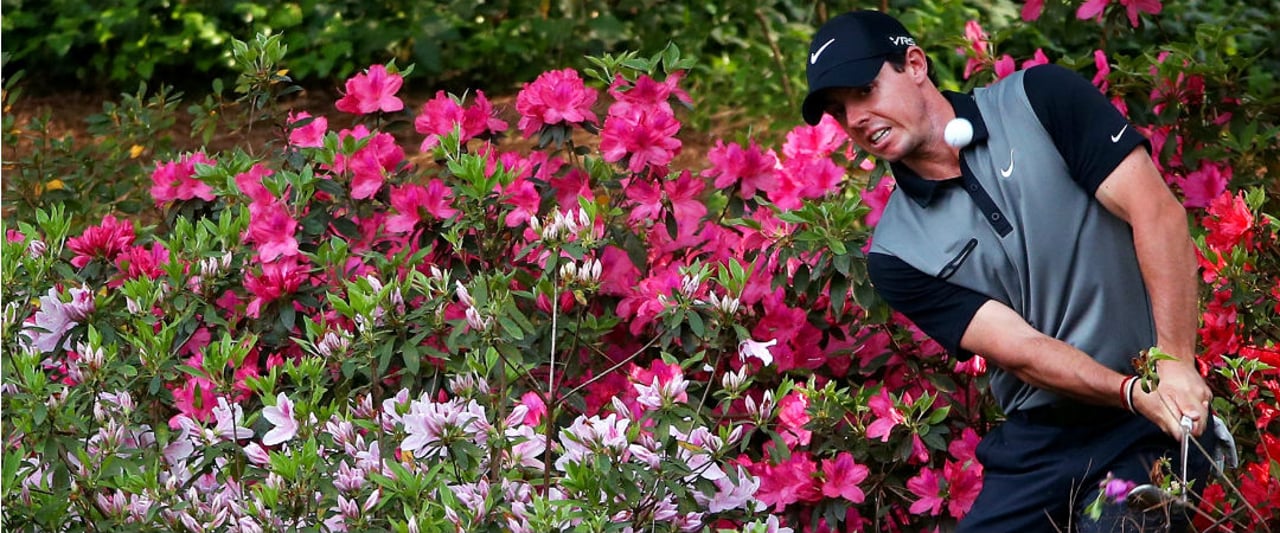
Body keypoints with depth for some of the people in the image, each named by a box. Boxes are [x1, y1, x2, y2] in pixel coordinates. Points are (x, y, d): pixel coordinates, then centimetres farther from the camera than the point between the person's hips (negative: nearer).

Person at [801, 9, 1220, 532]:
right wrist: (1134, 393, -22)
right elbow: (1020, 349, -7)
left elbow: (1158, 213, -10)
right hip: (1037, 444, 4)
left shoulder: (1040, 99, -3)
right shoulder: (896, 255, 2)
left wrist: (1175, 365, -19)